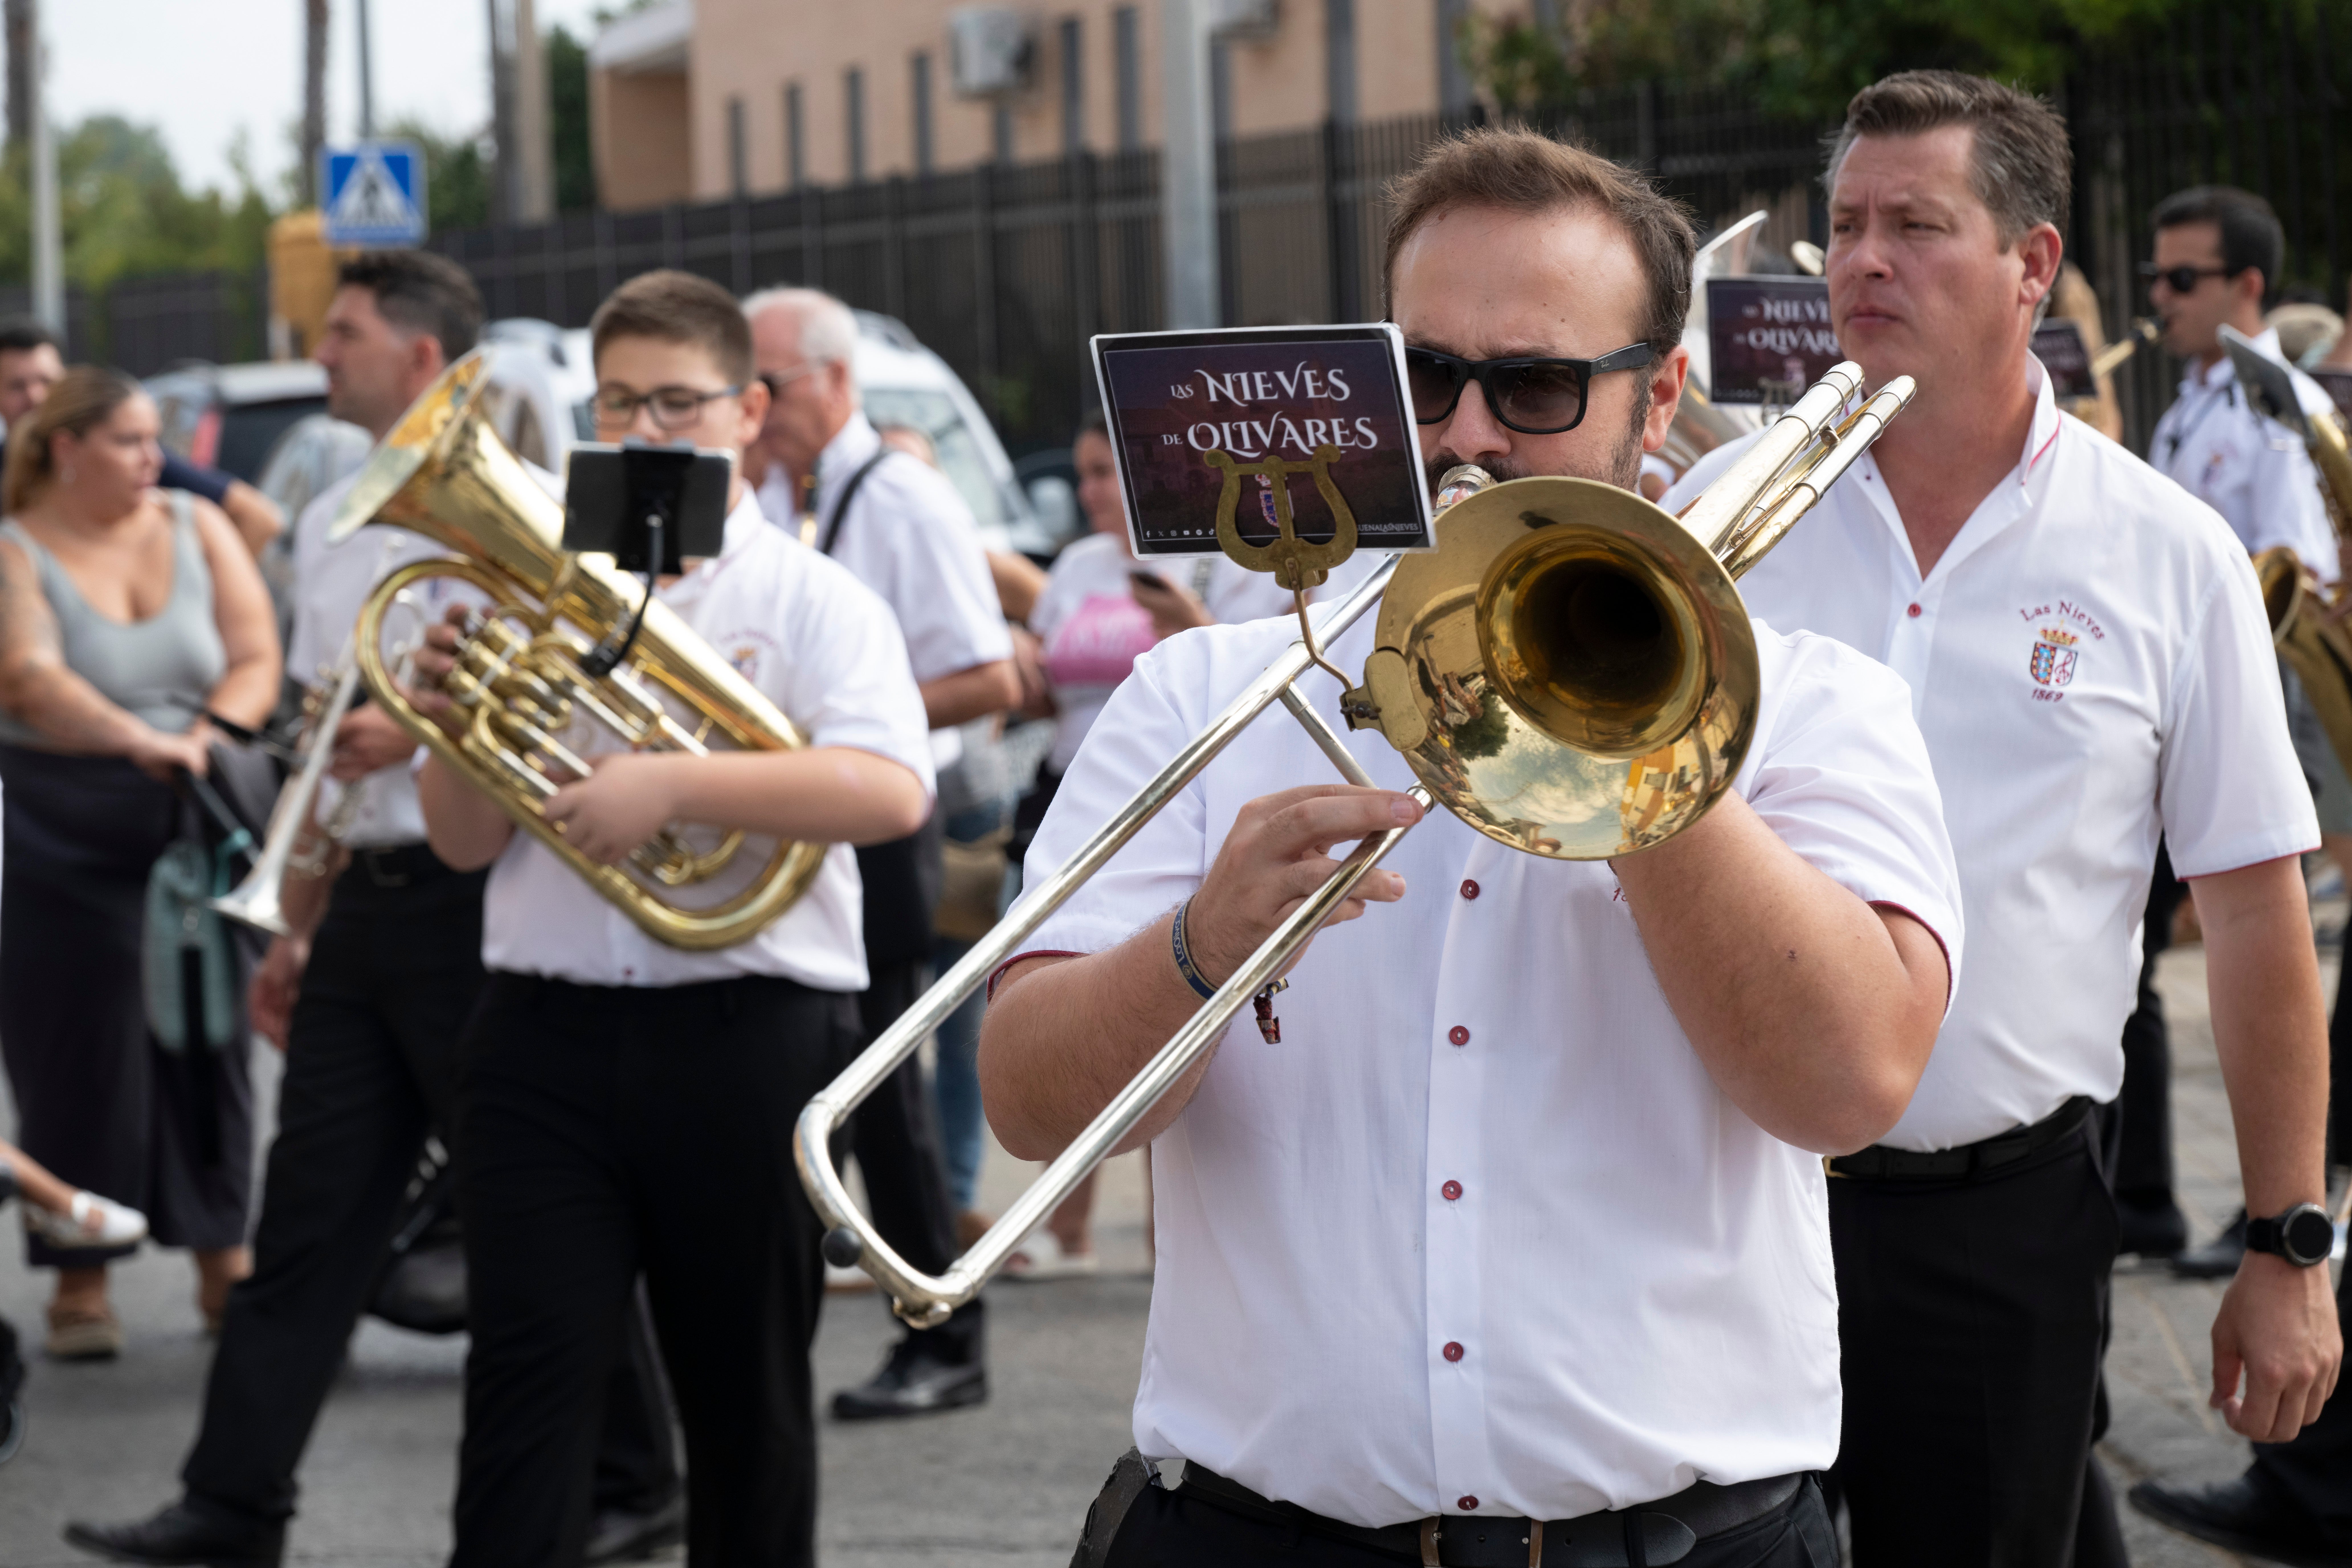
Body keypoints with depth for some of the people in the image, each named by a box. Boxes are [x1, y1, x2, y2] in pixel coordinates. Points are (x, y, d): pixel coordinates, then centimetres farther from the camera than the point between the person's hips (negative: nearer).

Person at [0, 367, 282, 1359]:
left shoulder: (198, 529, 7)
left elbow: (257, 661, 1)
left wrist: (204, 736, -18)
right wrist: (144, 743, -38)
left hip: (210, 828, 3)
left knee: (212, 1044, 3)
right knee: (82, 1060, -2)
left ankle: (224, 1263, 12)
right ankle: (81, 1283, 7)